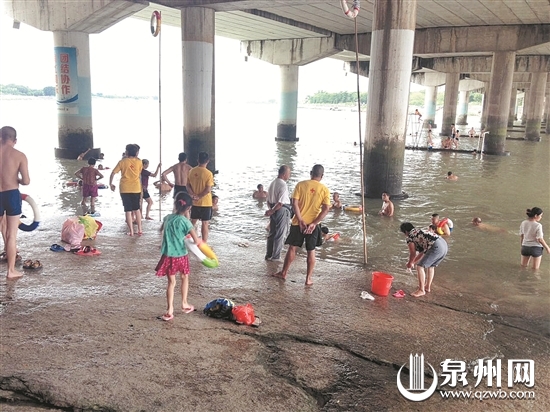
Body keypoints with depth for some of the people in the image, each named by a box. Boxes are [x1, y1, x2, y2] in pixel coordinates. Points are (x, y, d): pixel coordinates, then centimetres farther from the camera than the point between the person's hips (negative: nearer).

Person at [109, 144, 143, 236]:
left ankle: (131, 231, 4)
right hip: (136, 188, 1)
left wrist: (110, 184, 9)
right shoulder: (139, 162, 0)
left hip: (125, 189, -1)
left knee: (128, 210, 4)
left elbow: (113, 173, -3)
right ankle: (139, 230, 14)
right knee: (137, 209, 15)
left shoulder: (122, 161, -2)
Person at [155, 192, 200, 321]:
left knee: (171, 282, 11)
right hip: (181, 256, -2)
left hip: (168, 256, 3)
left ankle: (169, 311, 6)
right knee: (185, 278, 23)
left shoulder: (167, 218, -1)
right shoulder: (185, 221, -14)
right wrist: (200, 241, 5)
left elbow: (161, 230, 22)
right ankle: (184, 304, 32)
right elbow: (196, 241, -17)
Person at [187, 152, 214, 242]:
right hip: (206, 203, -5)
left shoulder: (191, 171, 0)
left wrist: (193, 195, -9)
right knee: (205, 224, 3)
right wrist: (199, 197, -11)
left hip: (194, 202, 5)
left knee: (192, 222, 19)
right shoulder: (208, 173, -15)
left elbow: (188, 186, 1)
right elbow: (208, 190, -18)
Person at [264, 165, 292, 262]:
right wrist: (271, 211, -15)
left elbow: (268, 200, 13)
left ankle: (268, 255, 24)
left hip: (273, 210, 8)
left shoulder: (272, 183, 7)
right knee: (280, 235, 3)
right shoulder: (283, 185, -18)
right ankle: (276, 257, 9)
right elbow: (281, 203, -24)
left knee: (272, 233, 17)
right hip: (282, 210, -8)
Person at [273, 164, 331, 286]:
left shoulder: (301, 185, -4)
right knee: (311, 251, 10)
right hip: (313, 224, 0)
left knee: (292, 248, 13)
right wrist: (314, 223, -14)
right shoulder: (324, 189, -3)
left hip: (298, 223, 0)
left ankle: (284, 273, 23)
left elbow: (295, 204, -11)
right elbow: (326, 209, -12)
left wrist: (300, 220, -11)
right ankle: (309, 278, 13)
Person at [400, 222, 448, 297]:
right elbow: (422, 252, 32)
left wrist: (410, 263, 25)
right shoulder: (420, 232, 30)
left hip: (436, 247, -9)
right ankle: (428, 287, 36)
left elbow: (413, 253, 7)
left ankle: (421, 290, 1)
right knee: (431, 266, 28)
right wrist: (413, 262, 39)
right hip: (444, 244, 9)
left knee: (420, 266, -1)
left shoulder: (410, 237, 4)